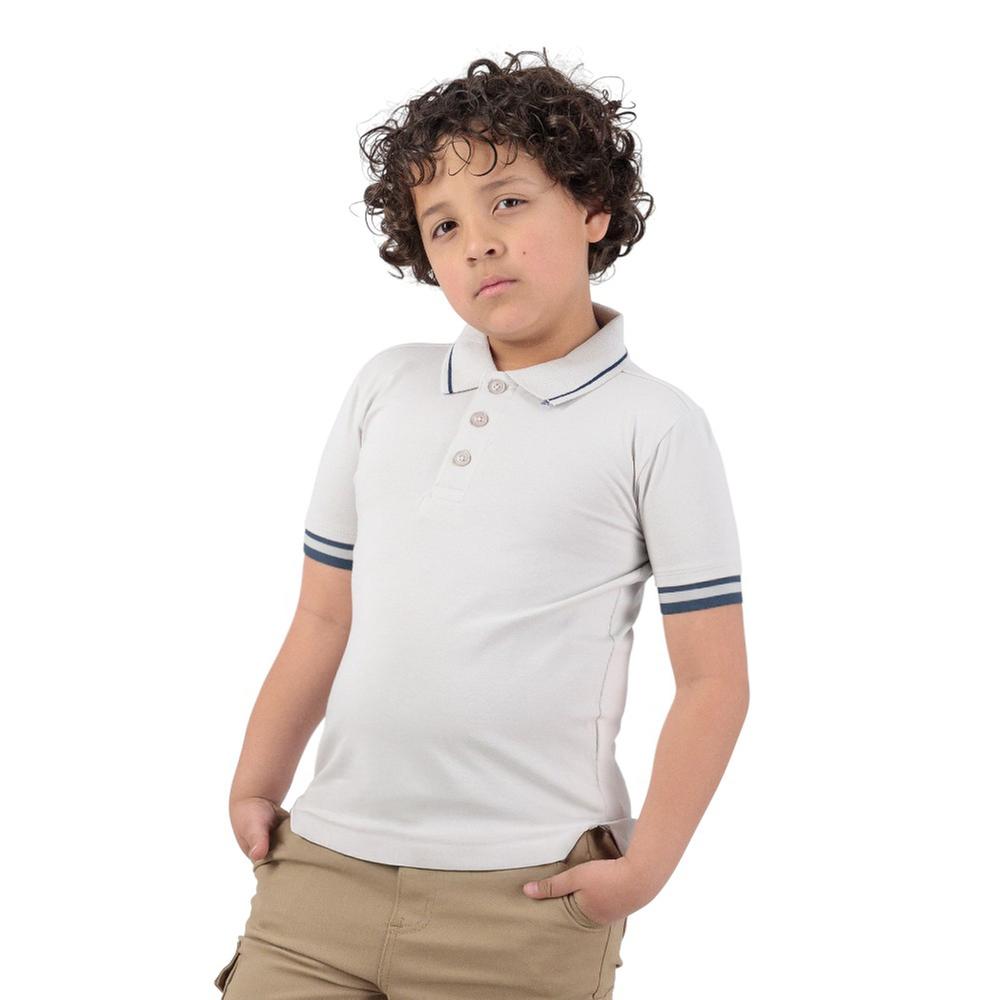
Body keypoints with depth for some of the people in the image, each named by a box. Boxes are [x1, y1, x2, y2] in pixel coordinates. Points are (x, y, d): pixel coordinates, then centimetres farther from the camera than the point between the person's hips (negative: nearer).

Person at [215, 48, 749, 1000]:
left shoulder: (655, 424, -2)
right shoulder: (383, 388, 10)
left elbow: (713, 680, -3)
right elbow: (324, 617, 13)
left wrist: (645, 867, -8)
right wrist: (255, 789, 8)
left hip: (524, 896, -3)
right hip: (323, 867, 4)